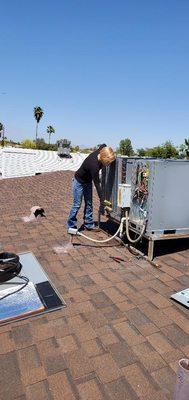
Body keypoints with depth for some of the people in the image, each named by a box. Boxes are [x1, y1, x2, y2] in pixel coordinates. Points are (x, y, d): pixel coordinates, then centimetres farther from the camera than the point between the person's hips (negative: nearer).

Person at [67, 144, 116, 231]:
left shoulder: (99, 152, -20)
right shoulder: (93, 165, -39)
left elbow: (103, 145, 7)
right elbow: (97, 184, -34)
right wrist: (102, 200, -30)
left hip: (88, 181, 8)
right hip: (79, 182, -8)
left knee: (89, 203, 11)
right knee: (77, 205, -2)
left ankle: (88, 224, 21)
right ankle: (71, 226, 12)